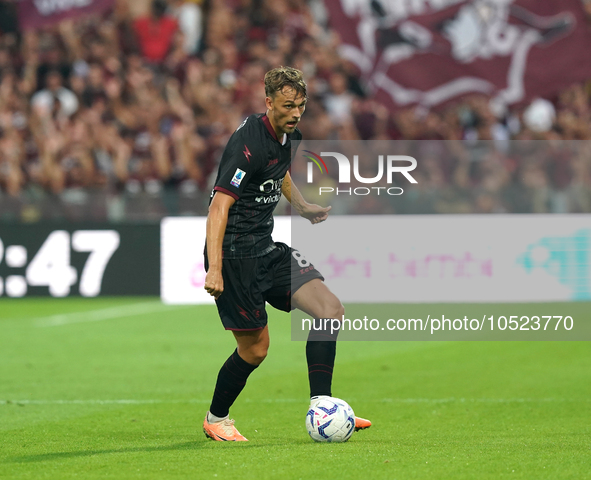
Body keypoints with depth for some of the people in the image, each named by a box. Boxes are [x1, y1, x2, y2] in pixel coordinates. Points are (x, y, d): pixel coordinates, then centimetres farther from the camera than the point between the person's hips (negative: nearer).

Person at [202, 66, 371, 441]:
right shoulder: (249, 143, -22)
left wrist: (301, 206, 17)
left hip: (267, 249, 8)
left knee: (330, 309, -7)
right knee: (256, 348, -3)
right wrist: (215, 268, -36)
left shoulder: (290, 136, 6)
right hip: (235, 256, -8)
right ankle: (216, 419, 22)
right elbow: (220, 205, -29)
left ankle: (321, 406, -3)